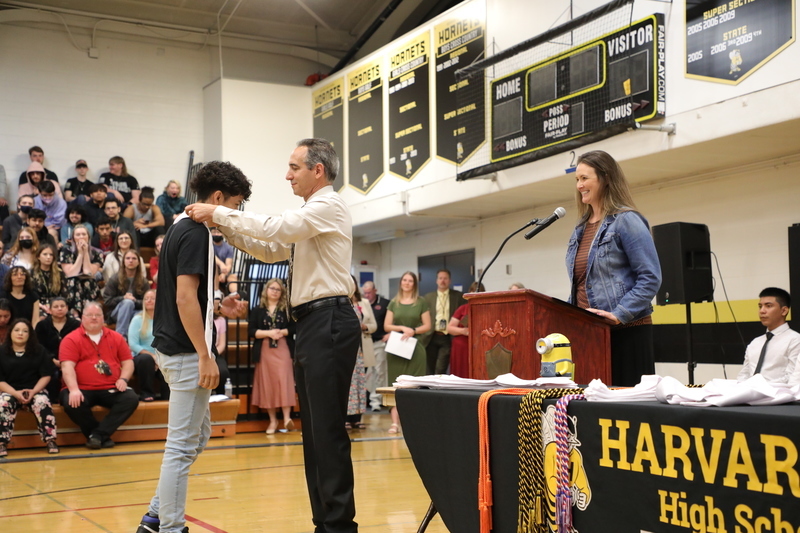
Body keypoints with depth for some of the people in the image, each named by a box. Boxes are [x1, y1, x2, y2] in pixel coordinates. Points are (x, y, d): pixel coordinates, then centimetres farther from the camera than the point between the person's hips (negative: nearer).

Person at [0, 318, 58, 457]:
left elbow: (45, 376, 3)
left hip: (35, 391, 0)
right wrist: (16, 393, -17)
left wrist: (34, 391, -15)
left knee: (42, 402, -33)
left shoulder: (40, 351, 8)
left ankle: (50, 441, -31)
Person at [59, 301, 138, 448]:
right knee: (71, 403, -33)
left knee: (131, 399, -23)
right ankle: (104, 436, -13)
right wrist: (74, 390, -25)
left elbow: (128, 361, 15)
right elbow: (67, 367, -10)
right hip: (83, 390, -3)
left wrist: (123, 379, -6)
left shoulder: (116, 337, 14)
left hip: (110, 389, 3)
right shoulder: (71, 340, 2)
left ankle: (97, 434, -21)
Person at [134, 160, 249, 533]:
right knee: (183, 444, -2)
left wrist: (219, 308, 11)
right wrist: (205, 357, -21)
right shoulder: (196, 232, -15)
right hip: (186, 352, -10)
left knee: (198, 435, 18)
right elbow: (185, 297, -23)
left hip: (172, 348, 10)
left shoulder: (181, 228, 14)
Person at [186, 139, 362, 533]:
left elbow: (274, 228, -20)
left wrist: (218, 213, -11)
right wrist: (227, 228, 11)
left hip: (329, 322, -10)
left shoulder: (328, 206, -8)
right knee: (313, 428, 11)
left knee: (328, 428, -10)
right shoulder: (310, 214, 22)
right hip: (312, 323, 10)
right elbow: (271, 250, 21)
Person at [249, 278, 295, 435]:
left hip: (282, 349, -1)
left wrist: (282, 332, -13)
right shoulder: (257, 310, 8)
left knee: (283, 381, -11)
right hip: (264, 350, 1)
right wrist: (268, 333, -12)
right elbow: (251, 330, 0)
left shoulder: (286, 309, 9)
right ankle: (272, 420, 9)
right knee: (267, 384, 2)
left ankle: (287, 417, -14)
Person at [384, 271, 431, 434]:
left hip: (415, 347, -1)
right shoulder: (393, 303, 10)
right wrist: (402, 328, -11)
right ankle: (395, 422, -4)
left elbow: (427, 326, 1)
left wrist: (413, 331, -15)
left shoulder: (421, 302, 4)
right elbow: (386, 326, 5)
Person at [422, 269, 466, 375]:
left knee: (440, 369, -11)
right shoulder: (428, 297, 8)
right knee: (430, 370, 8)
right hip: (432, 337, 2)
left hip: (448, 338, -2)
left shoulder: (458, 297, 5)